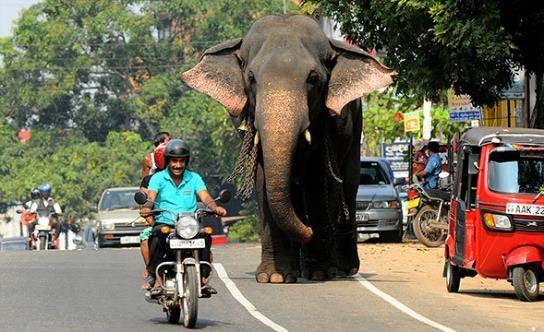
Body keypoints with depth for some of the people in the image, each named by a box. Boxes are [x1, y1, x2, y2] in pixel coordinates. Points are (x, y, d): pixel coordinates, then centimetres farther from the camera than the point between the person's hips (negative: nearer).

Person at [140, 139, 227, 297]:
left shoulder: (194, 178, 12)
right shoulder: (158, 178, 7)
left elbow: (205, 197, -2)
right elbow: (151, 196, -10)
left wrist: (215, 207, -25)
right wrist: (147, 207, -35)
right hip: (164, 222, -1)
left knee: (206, 236, -29)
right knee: (157, 236, -36)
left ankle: (203, 279, -23)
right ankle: (158, 280, -33)